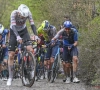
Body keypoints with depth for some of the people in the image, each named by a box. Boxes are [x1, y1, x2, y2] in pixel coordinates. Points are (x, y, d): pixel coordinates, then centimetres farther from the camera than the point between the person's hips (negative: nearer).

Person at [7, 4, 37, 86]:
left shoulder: (28, 13, -25)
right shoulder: (14, 13, -31)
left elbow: (32, 25, -25)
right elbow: (13, 26, -38)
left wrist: (36, 36, -40)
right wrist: (18, 37, -54)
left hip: (23, 31, 2)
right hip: (14, 32, -1)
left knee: (31, 50, -23)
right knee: (11, 55, -5)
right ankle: (10, 77, 3)